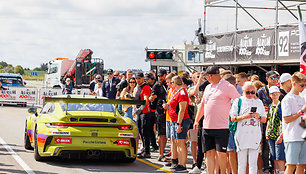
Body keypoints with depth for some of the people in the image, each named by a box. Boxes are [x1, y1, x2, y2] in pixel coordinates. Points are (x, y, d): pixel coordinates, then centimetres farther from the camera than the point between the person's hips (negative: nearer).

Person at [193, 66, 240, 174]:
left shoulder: (227, 87, -6)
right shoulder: (208, 88, 17)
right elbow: (203, 104, 25)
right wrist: (197, 120, 21)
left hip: (221, 127, -7)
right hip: (207, 127, 7)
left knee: (221, 153, -7)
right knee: (209, 153, 6)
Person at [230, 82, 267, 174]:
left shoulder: (259, 102, 14)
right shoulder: (238, 101, 6)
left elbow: (264, 120, 14)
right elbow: (232, 118, -1)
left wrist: (259, 117, -8)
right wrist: (244, 116, -16)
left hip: (255, 135, 2)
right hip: (242, 135, -1)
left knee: (253, 163, -4)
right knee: (242, 163, 2)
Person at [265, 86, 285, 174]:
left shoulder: (281, 106, -5)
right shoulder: (270, 106, 14)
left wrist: (281, 135, -14)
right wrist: (266, 132, 12)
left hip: (279, 136, -6)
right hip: (271, 136, 6)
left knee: (280, 159, -9)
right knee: (274, 159, 9)